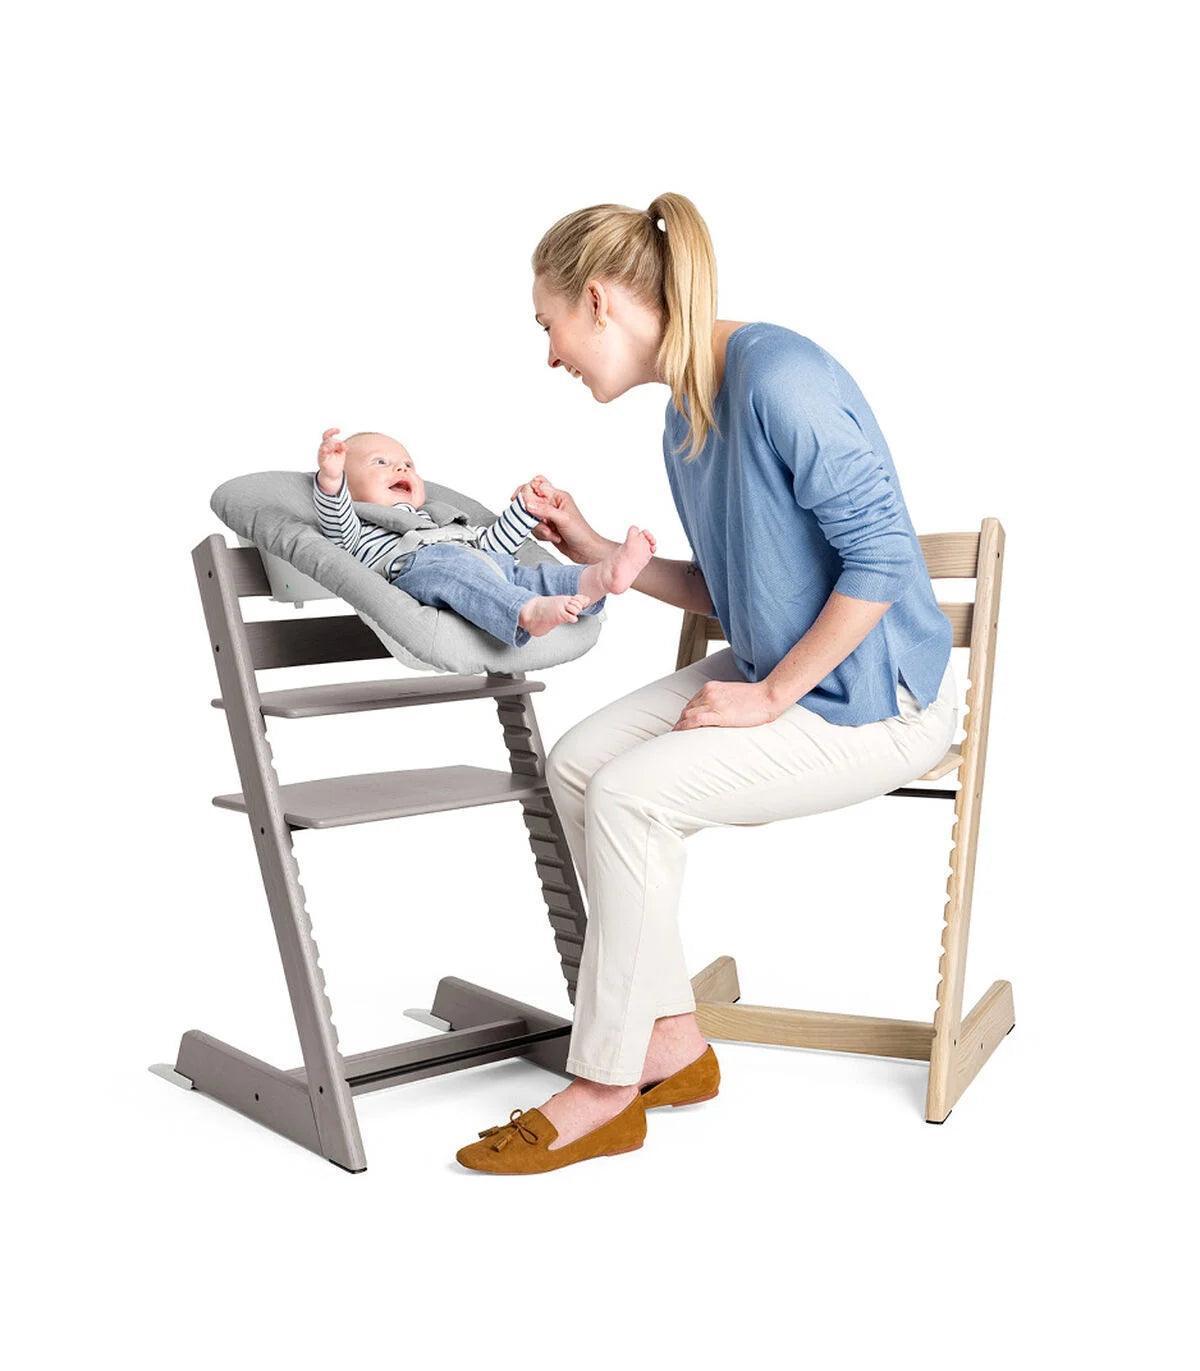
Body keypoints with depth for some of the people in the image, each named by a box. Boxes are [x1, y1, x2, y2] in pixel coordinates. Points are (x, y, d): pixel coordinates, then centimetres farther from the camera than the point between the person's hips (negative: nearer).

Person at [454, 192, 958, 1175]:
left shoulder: (776, 375, -20)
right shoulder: (684, 419, 9)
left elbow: (880, 555, -24)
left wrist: (769, 695, -19)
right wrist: (598, 554, 6)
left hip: (872, 703, -9)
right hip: (775, 674, 9)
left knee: (632, 794, -20)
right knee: (578, 761, -4)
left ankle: (607, 1087, -5)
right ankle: (672, 1040, 5)